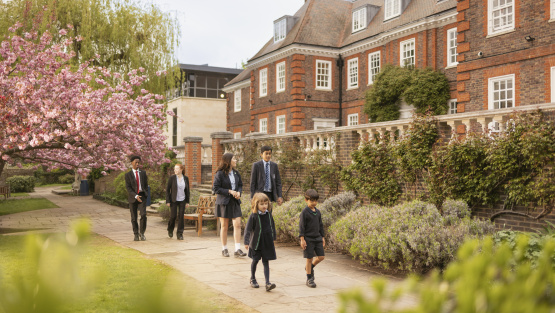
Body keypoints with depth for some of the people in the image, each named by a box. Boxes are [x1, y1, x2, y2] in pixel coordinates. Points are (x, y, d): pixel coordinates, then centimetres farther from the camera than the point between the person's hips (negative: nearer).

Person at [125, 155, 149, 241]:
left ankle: (142, 232, 0)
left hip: (142, 196, 1)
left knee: (143, 215, -15)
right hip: (133, 197, -1)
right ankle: (136, 234, 17)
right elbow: (128, 187, -9)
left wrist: (145, 194, 4)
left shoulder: (143, 173, 8)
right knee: (134, 217, 4)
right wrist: (136, 196, -21)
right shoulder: (128, 175, -1)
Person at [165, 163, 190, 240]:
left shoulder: (186, 178, 1)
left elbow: (187, 191, 8)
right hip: (174, 200, -2)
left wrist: (187, 202, 5)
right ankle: (170, 230, 26)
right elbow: (167, 190, -3)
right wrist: (168, 201, -7)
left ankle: (180, 234, 6)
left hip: (182, 200, 2)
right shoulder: (172, 178, -5)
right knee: (173, 216, -2)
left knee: (181, 217, -2)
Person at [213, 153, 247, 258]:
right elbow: (215, 188, -10)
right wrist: (229, 191, -16)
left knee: (237, 225, -5)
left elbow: (240, 185, 18)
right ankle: (224, 249, 17)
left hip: (235, 202, 5)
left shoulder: (236, 173, 8)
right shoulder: (220, 174, -9)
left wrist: (239, 192, -3)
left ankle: (238, 249, -3)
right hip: (223, 202, -5)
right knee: (224, 226, 4)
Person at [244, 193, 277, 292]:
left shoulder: (269, 214, 0)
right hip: (256, 243, -3)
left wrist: (273, 238, 20)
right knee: (255, 261, 11)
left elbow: (272, 227, 14)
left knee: (266, 262, 1)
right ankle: (252, 279, 32)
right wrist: (246, 242, -17)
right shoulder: (253, 216, -13)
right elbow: (248, 229, -13)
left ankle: (267, 283, -4)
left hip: (267, 243, 3)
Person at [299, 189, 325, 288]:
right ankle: (309, 279, 11)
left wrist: (322, 237, 17)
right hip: (308, 239, -6)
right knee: (309, 258, 0)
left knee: (321, 257, 3)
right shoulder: (305, 212, -10)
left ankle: (310, 267, 30)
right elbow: (301, 226, -11)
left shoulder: (318, 212, 9)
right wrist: (302, 239, -15)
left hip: (317, 238, 6)